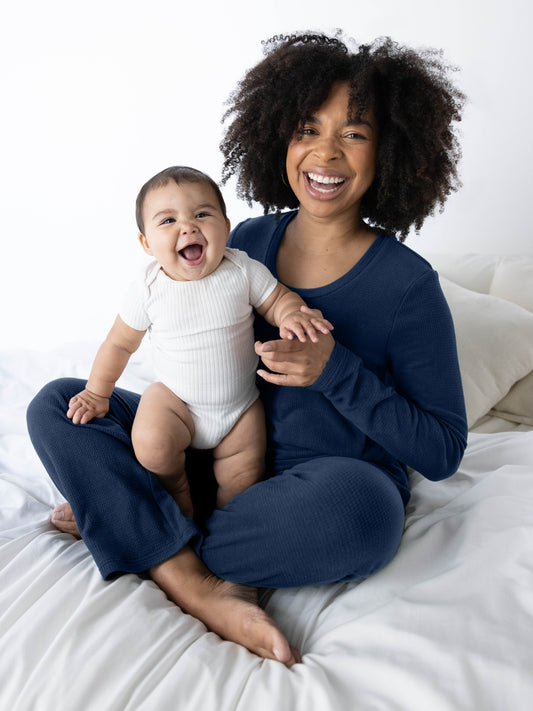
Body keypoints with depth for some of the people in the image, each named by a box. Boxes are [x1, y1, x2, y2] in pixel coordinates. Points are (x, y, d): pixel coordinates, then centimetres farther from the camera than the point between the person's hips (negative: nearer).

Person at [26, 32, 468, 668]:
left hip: (339, 482, -4)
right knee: (54, 405, -6)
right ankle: (204, 591, -22)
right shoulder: (247, 241, 2)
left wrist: (333, 369, -21)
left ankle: (132, 526, -16)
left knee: (359, 504, -40)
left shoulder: (408, 285, -11)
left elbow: (442, 452, -11)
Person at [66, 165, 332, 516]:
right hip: (175, 397, -1)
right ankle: (177, 487, 6)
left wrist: (291, 316, -29)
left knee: (244, 481, 1)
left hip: (240, 403, 1)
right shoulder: (148, 290, -15)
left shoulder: (244, 271, -15)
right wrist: (97, 393, 5)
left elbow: (279, 298, -4)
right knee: (152, 446, -27)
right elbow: (120, 343, -2)